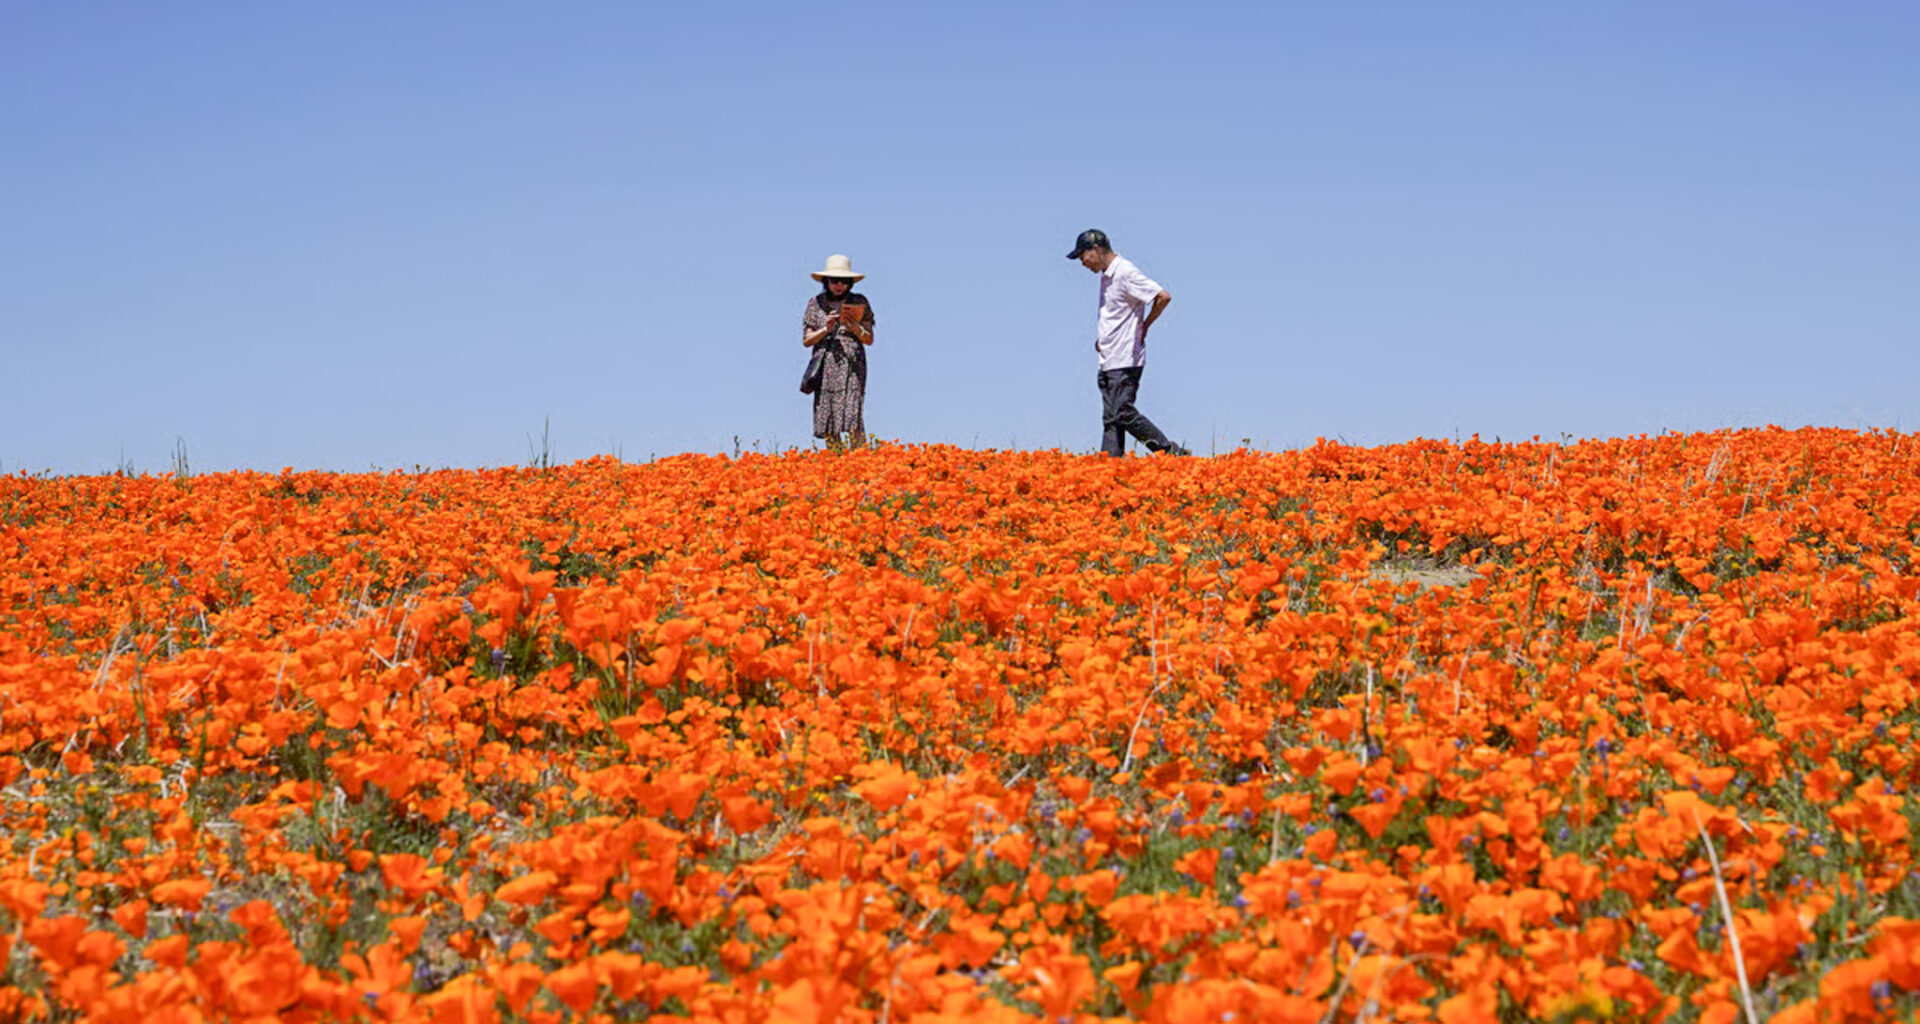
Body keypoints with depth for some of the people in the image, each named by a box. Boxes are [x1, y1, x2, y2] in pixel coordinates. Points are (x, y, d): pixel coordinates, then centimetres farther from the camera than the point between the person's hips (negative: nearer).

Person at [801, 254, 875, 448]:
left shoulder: (859, 303, 8)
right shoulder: (816, 304, 9)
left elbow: (869, 339, 8)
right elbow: (806, 340, 8)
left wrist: (854, 327, -11)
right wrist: (826, 329, -9)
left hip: (852, 364, -2)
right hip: (826, 365, 2)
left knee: (852, 415, -15)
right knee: (828, 416, -3)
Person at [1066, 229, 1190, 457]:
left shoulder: (1126, 273, -15)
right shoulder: (1106, 276, 15)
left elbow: (1163, 297, -20)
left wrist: (1144, 326, -8)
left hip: (1125, 361, -9)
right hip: (1108, 361, 9)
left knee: (1122, 413, -13)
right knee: (1110, 418, 5)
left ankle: (1172, 452, -7)